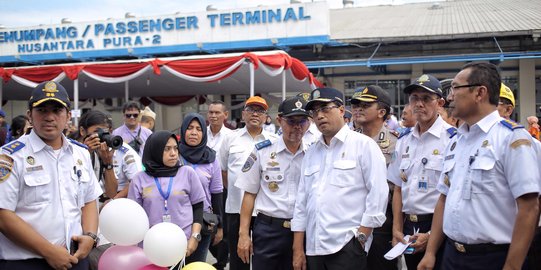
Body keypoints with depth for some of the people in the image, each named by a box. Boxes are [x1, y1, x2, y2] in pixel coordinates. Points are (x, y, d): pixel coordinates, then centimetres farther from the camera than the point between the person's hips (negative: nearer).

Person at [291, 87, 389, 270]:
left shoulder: (364, 145, -2)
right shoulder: (311, 153, 13)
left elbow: (378, 193, -9)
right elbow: (301, 201, 12)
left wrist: (361, 237, -11)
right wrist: (298, 249, 8)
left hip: (347, 247, -5)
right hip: (313, 248, 5)